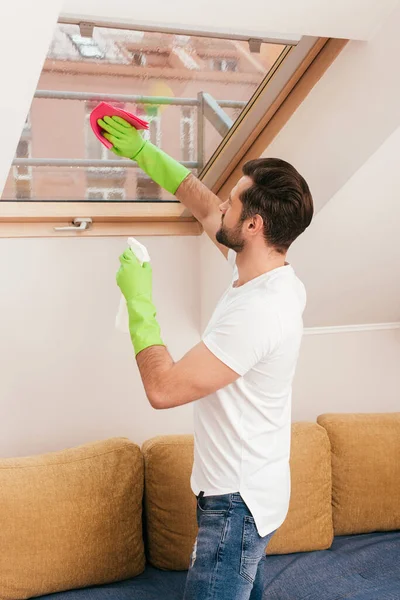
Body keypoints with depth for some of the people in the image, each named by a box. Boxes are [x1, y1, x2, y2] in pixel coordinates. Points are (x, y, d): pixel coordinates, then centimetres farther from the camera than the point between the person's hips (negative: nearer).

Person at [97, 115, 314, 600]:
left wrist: (138, 301, -20)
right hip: (247, 488, 10)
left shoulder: (260, 311, -32)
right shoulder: (262, 272, -3)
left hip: (239, 501, -9)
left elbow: (163, 388, -31)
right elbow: (203, 206, 13)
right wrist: (142, 153, 17)